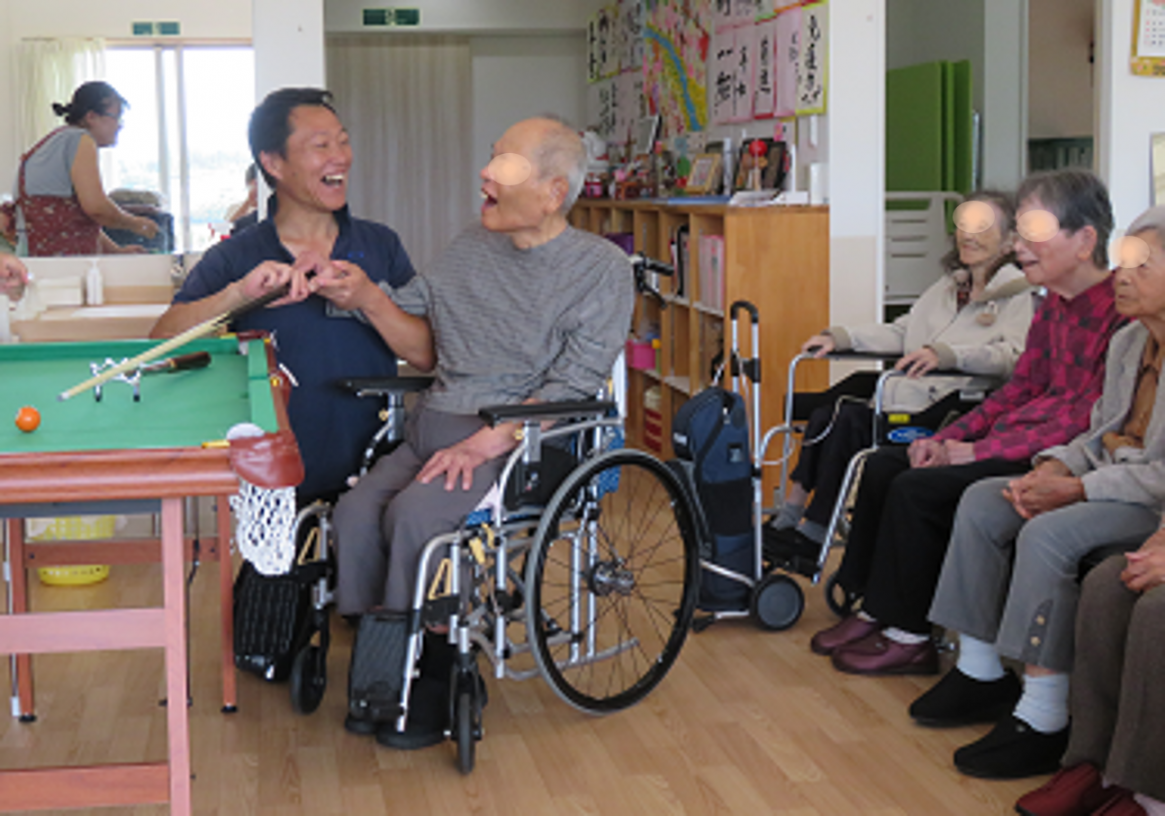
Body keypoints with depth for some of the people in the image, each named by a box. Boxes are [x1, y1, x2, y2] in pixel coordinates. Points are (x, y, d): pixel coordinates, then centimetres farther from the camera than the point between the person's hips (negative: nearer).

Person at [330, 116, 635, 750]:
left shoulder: (600, 267, -3)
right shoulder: (471, 248, 16)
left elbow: (573, 385, -12)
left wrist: (486, 442, -21)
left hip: (522, 442, -6)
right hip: (433, 427, 6)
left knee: (415, 515, -29)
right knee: (355, 511, -20)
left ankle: (431, 683, -12)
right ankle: (375, 680, -9)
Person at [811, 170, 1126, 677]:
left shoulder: (1119, 312, -19)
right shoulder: (1053, 306, 11)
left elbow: (1090, 418, -23)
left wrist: (978, 450, -20)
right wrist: (949, 437, 1)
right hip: (1012, 440, 10)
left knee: (919, 489, -20)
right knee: (884, 467, 3)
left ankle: (910, 637, -4)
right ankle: (874, 610, 11)